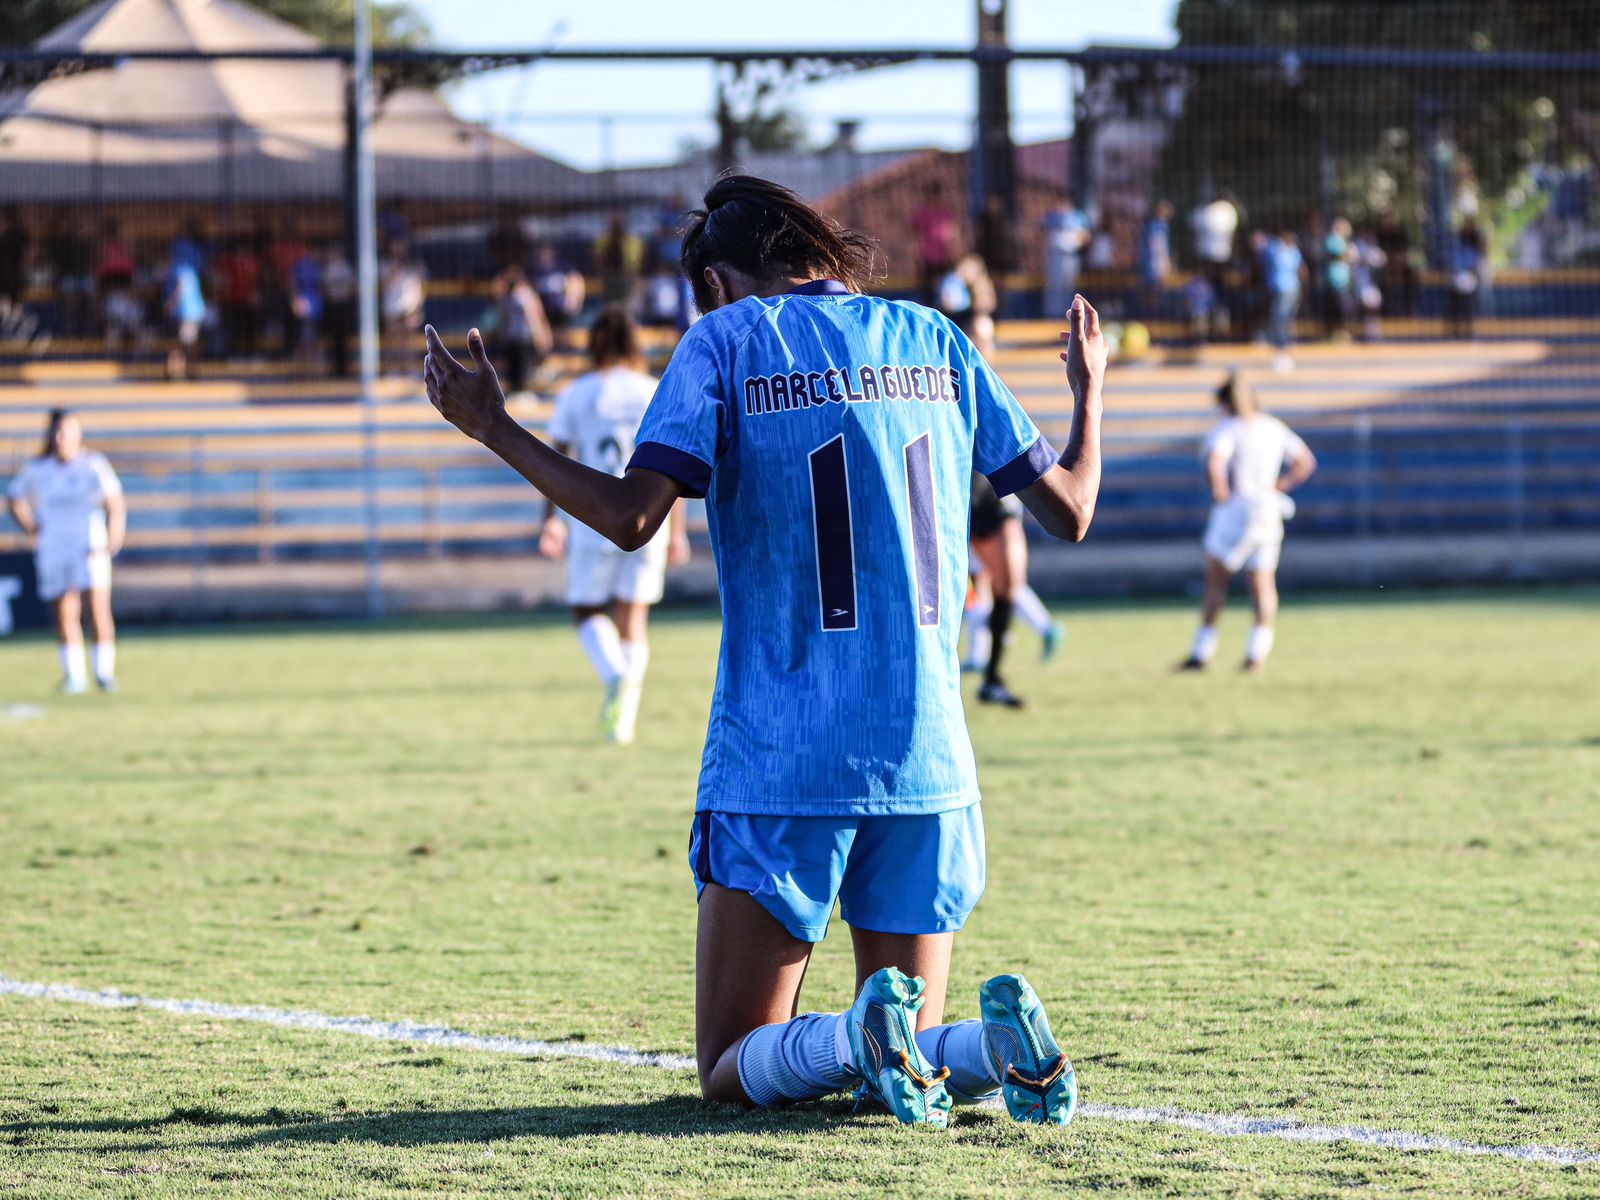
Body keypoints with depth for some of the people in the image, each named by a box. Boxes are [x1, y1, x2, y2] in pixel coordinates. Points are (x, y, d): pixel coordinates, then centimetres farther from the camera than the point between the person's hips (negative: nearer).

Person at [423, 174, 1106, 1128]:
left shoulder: (725, 341, 0)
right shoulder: (934, 341, 10)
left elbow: (631, 518, -12)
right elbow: (1069, 510, 15)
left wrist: (494, 428, -1)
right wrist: (1089, 388, 34)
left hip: (777, 763, -3)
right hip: (929, 763, 3)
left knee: (734, 1068, 5)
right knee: (906, 1059, 12)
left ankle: (863, 1037, -27)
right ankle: (998, 1043, -21)